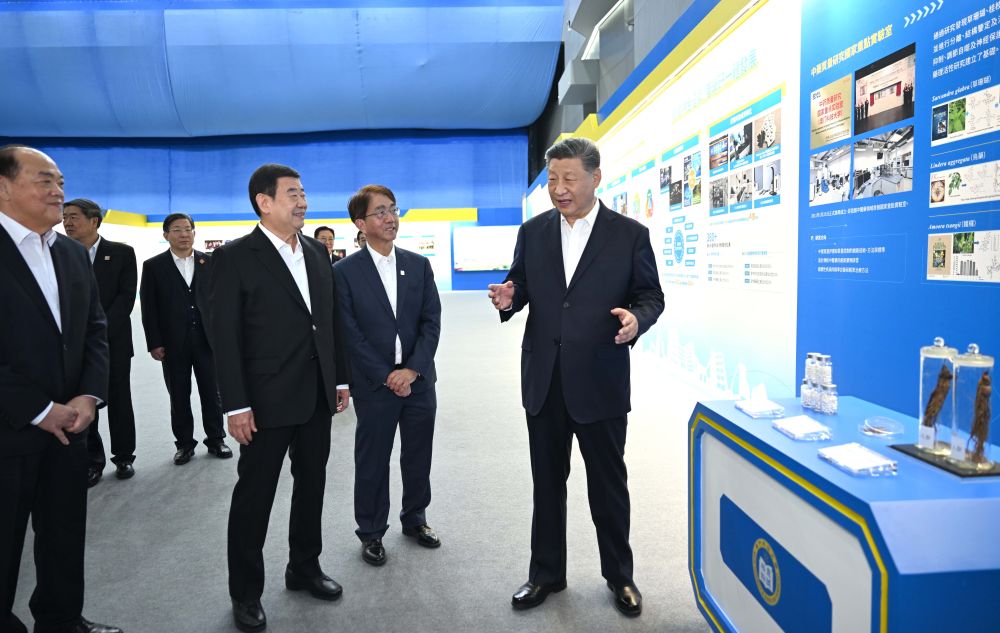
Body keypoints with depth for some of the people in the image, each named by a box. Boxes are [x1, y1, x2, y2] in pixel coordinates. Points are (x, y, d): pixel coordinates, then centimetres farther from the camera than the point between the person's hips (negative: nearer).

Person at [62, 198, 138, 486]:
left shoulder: (122, 253, 1)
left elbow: (126, 297, -5)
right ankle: (92, 459, 15)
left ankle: (123, 456, 18)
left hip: (113, 340, -1)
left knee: (119, 400, 5)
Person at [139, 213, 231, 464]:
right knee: (179, 396, 8)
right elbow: (149, 308, 0)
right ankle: (184, 443, 20)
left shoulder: (209, 262, 5)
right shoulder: (153, 266, 2)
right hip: (173, 343, -1)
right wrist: (154, 343, -6)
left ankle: (216, 439, 18)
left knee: (211, 392, 6)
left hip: (207, 339, 1)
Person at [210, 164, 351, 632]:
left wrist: (341, 379, 9)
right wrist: (235, 406, -15)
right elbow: (224, 336, -11)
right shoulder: (234, 257, -8)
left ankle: (304, 568, 35)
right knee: (254, 495, 7)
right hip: (268, 400, -5)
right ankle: (245, 592, 24)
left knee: (311, 484, 16)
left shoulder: (317, 252, 9)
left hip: (317, 397, 6)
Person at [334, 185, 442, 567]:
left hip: (418, 380, 3)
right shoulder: (345, 272, -4)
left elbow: (431, 322, 1)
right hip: (374, 385, -3)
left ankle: (415, 518, 35)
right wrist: (386, 376, -12)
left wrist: (412, 369, -11)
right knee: (372, 462, 8)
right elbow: (350, 334, -8)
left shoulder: (419, 265, 6)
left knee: (418, 457, 14)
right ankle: (371, 532, 26)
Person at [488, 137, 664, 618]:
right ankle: (546, 573, 34)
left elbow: (651, 296, 0)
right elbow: (521, 287, 11)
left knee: (608, 484, 13)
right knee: (547, 483, 16)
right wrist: (508, 298, -12)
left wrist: (637, 318, -22)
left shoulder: (630, 234, -4)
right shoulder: (533, 232, 5)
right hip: (543, 381, 3)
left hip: (600, 383, -3)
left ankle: (619, 575, 34)